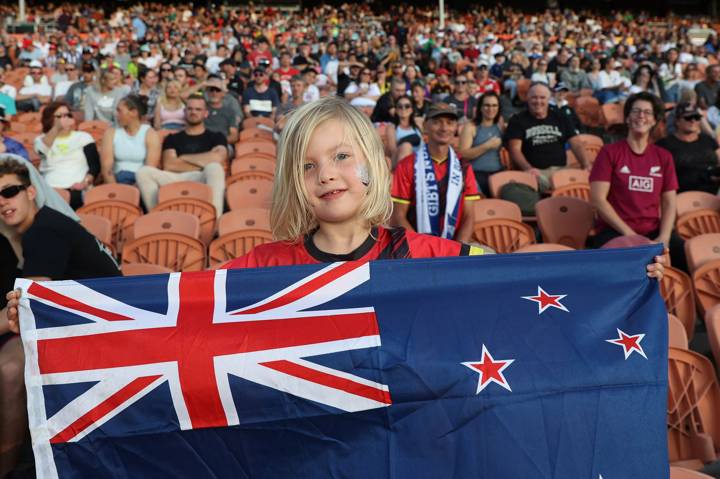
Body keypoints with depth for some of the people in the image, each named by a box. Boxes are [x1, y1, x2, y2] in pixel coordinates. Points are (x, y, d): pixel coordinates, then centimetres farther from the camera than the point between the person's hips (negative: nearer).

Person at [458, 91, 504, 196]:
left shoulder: (501, 126, 13)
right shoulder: (470, 126, 0)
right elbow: (463, 154, -10)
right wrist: (487, 145, -15)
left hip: (498, 174, 4)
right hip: (476, 175, -4)